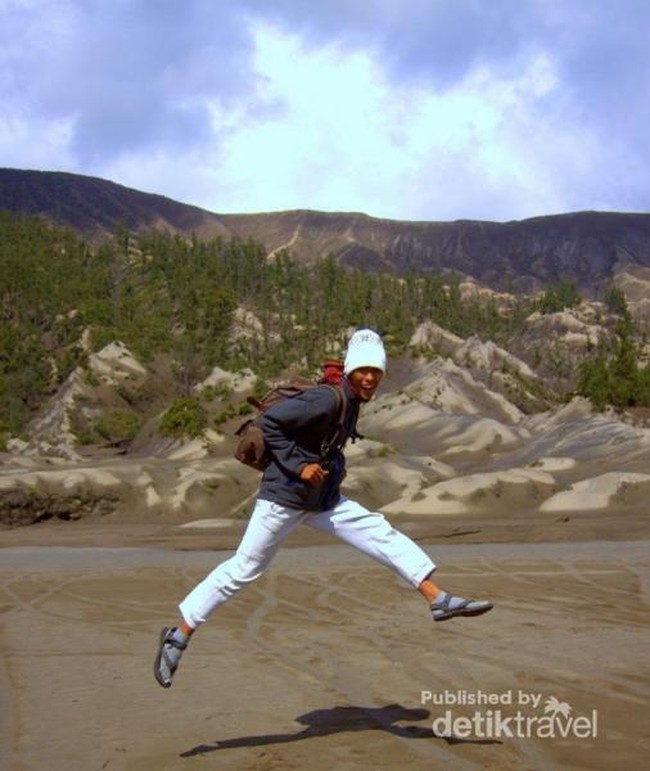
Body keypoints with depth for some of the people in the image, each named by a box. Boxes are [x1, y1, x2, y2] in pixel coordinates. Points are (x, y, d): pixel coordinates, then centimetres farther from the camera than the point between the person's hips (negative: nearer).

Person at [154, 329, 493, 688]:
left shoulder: (351, 401, 7)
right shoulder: (326, 400, -20)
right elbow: (269, 421, -23)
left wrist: (334, 465, 10)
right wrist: (299, 465, -25)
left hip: (323, 501, 8)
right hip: (284, 497, -8)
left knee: (383, 534, -1)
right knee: (242, 570, -3)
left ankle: (439, 599, 0)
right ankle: (178, 637, 7)